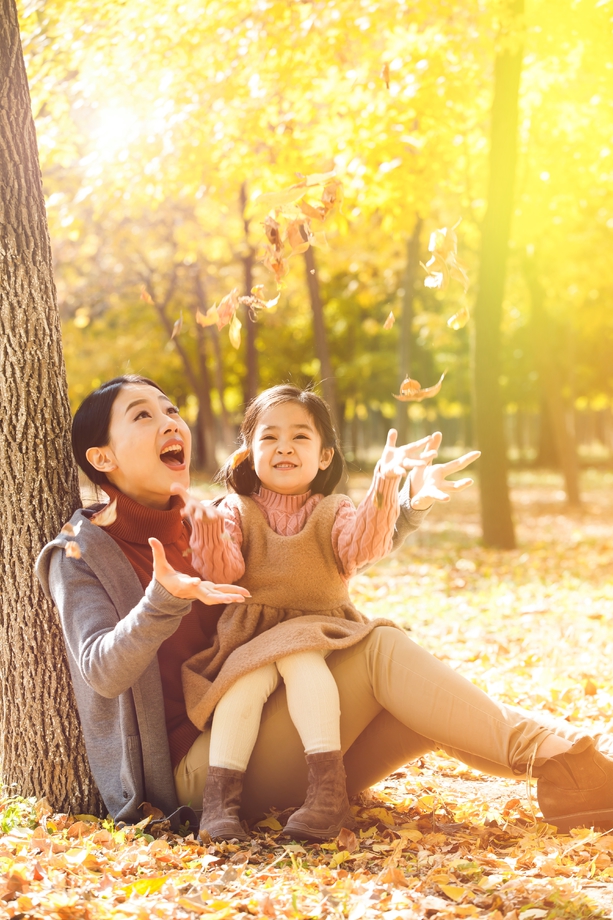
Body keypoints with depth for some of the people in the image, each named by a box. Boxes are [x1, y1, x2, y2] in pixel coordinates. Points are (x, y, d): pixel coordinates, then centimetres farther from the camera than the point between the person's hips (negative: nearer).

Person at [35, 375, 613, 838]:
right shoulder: (82, 552, -1)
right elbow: (103, 671, -17)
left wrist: (406, 504, 4)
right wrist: (163, 600, -35)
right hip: (192, 770, -6)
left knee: (436, 712, -16)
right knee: (380, 649, -22)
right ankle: (552, 754, -24)